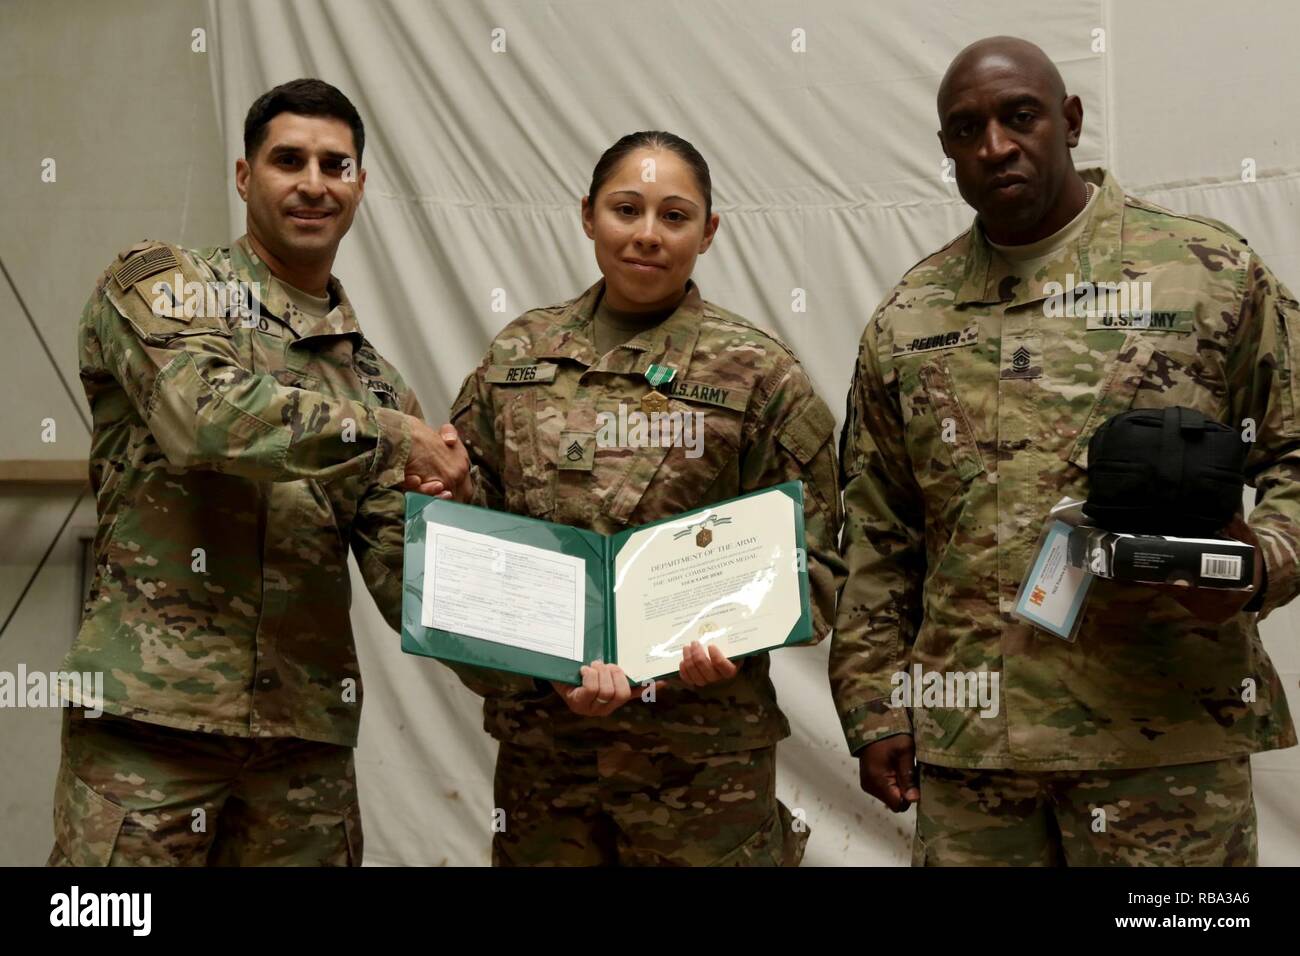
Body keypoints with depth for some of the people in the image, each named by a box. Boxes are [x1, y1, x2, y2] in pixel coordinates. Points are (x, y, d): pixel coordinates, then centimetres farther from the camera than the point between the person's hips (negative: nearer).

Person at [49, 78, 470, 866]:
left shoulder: (374, 382, 16)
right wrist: (389, 436, -11)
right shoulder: (158, 286, 3)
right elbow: (206, 416, -18)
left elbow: (403, 570, 9)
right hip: (151, 711, -4)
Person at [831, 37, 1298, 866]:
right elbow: (877, 538, 12)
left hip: (1165, 733, -2)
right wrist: (874, 707, 6)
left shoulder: (1212, 272, 3)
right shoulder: (907, 320, 11)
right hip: (965, 734, 3)